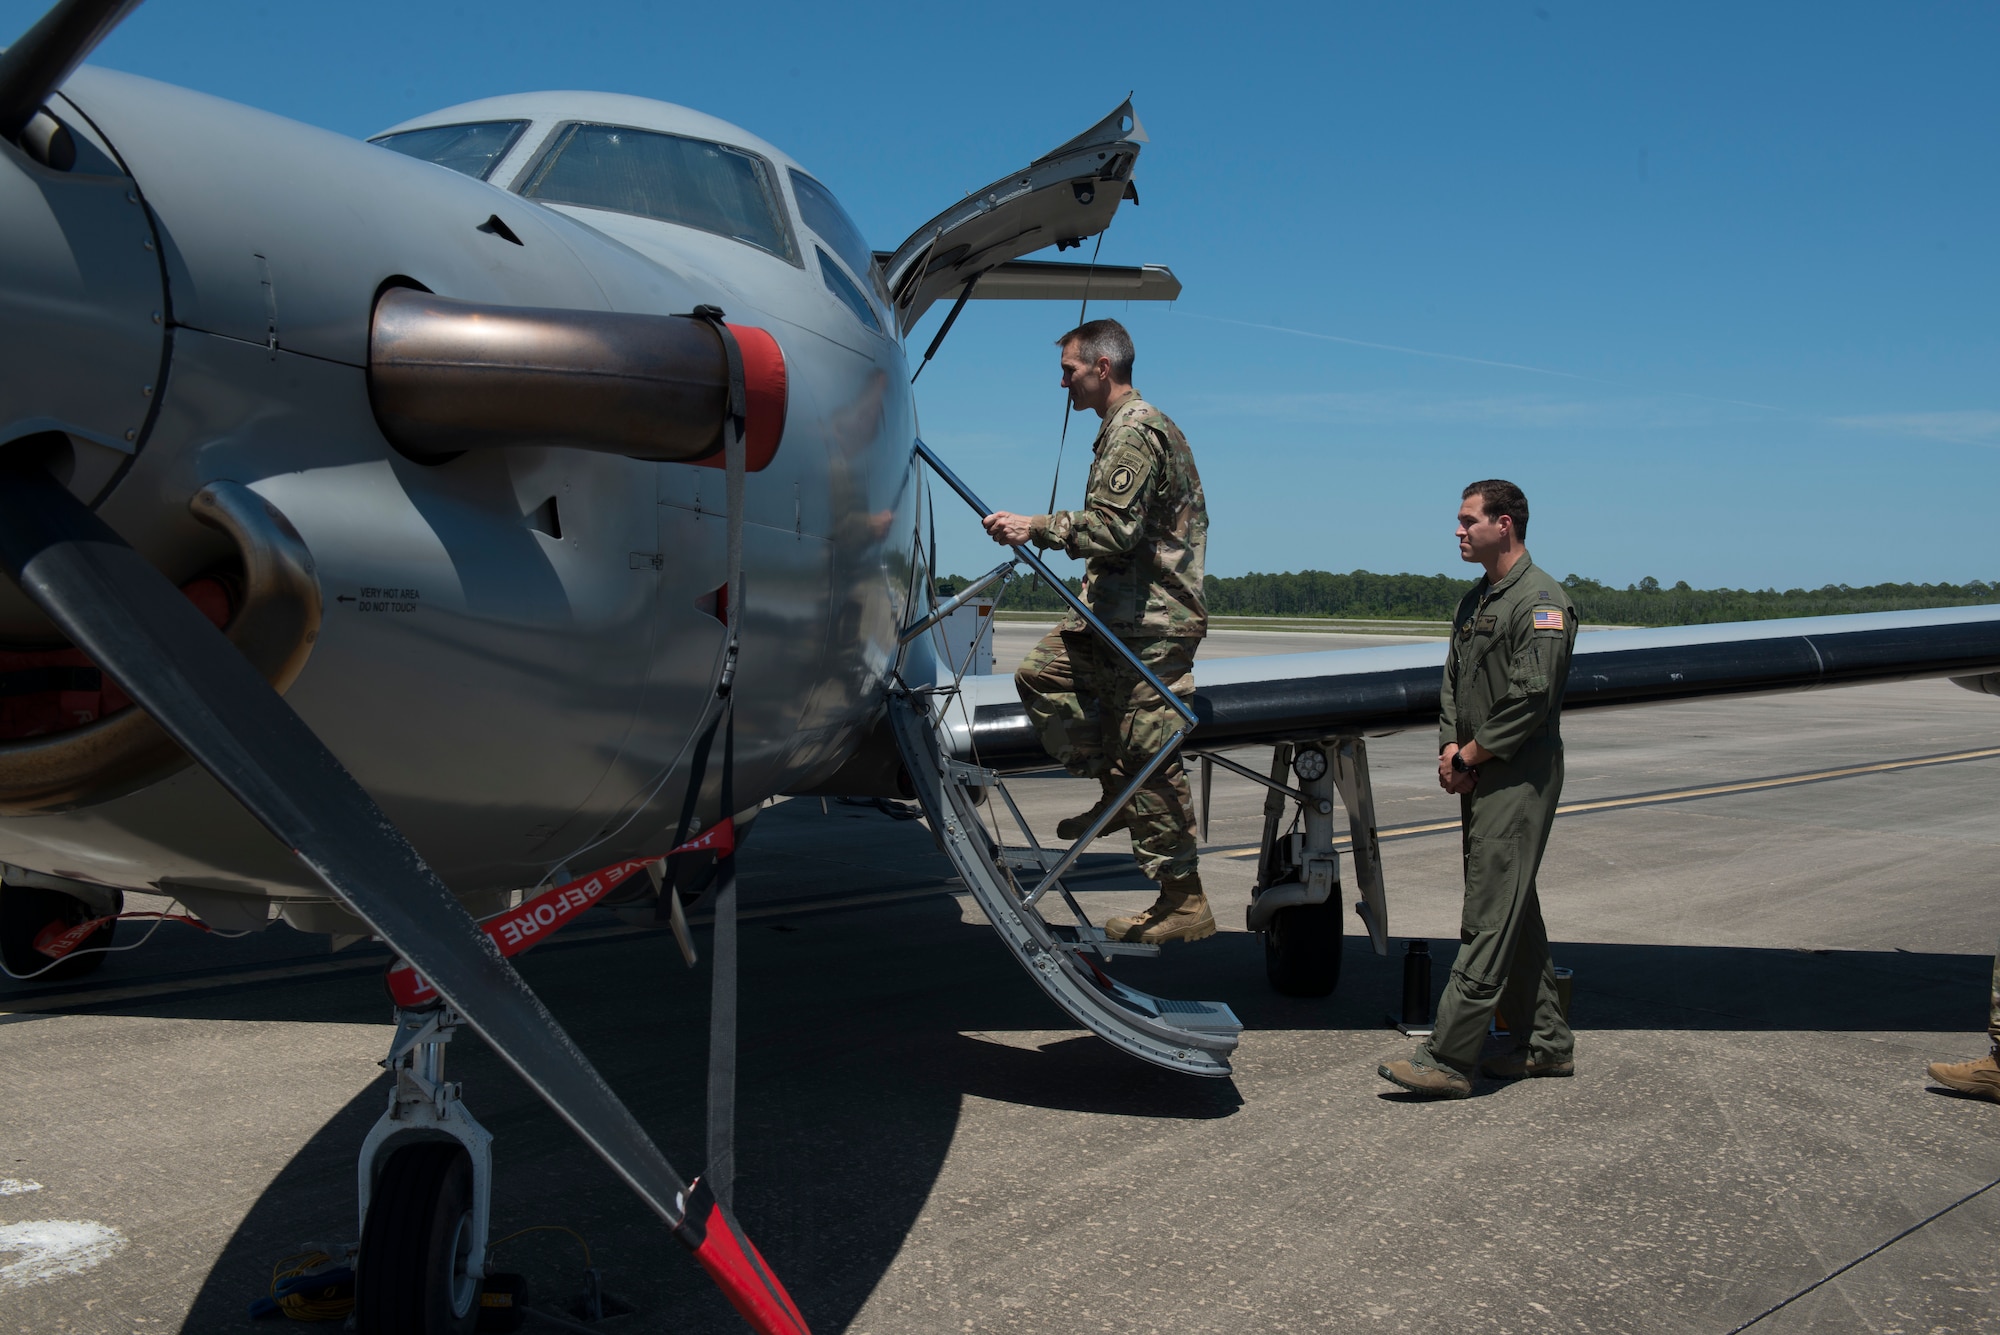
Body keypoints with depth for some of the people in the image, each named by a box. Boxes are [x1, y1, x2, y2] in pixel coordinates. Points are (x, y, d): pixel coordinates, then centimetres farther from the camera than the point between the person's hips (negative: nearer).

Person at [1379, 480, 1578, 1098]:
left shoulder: (1540, 600, -12)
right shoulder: (1474, 601, 17)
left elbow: (1530, 698, -18)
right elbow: (1453, 683, 17)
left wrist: (1472, 755, -12)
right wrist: (1450, 748, 1)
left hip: (1519, 777, -10)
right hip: (1480, 777, 10)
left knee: (1490, 918, -9)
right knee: (1514, 911, 14)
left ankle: (1448, 1059, -10)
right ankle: (1547, 1042, 23)